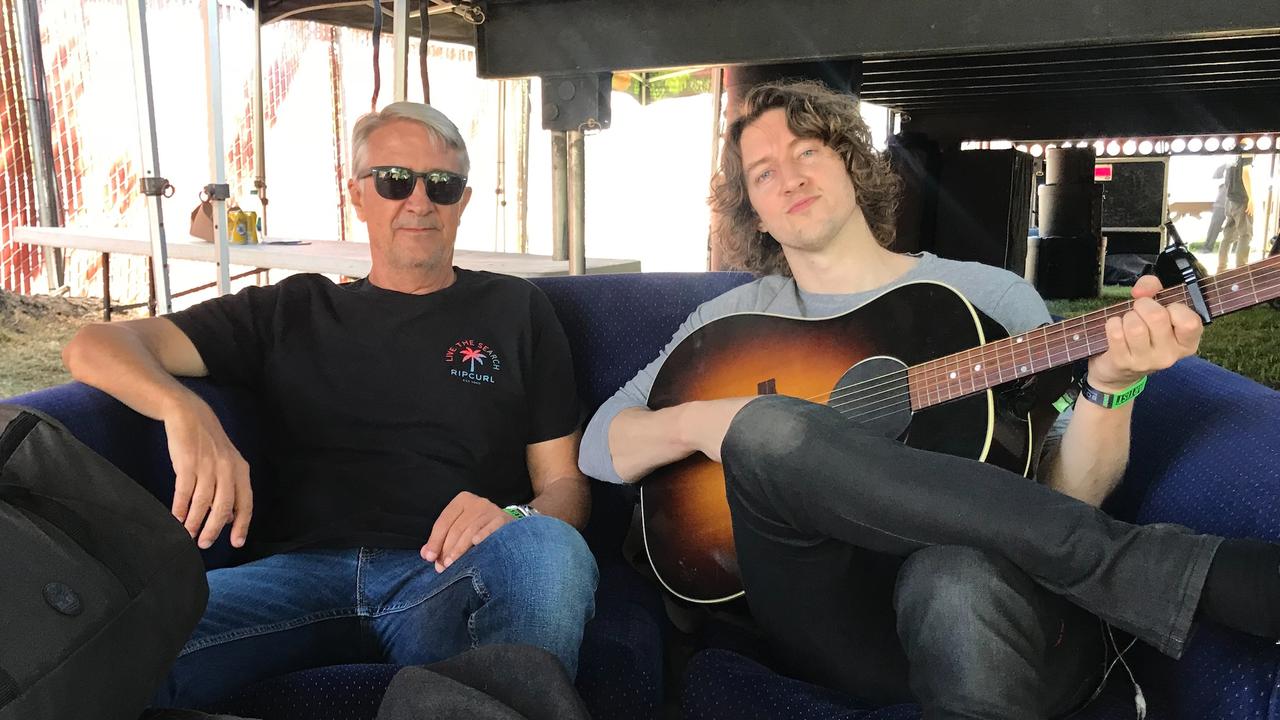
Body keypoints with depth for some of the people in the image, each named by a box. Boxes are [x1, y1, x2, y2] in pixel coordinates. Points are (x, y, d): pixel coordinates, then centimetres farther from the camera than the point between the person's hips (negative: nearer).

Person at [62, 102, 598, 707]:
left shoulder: (514, 310, 18)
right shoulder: (293, 312, 21)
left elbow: (564, 484, 13)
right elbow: (95, 348, 14)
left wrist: (515, 521, -13)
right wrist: (185, 412, -10)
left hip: (448, 576, 0)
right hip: (302, 572, 1)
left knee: (548, 547, -34)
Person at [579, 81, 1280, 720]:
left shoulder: (993, 297, 11)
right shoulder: (734, 320, 14)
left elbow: (1067, 497, 4)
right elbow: (598, 445, 10)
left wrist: (1110, 385, -16)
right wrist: (701, 422, -10)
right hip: (829, 619, 3)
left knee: (963, 581, -42)